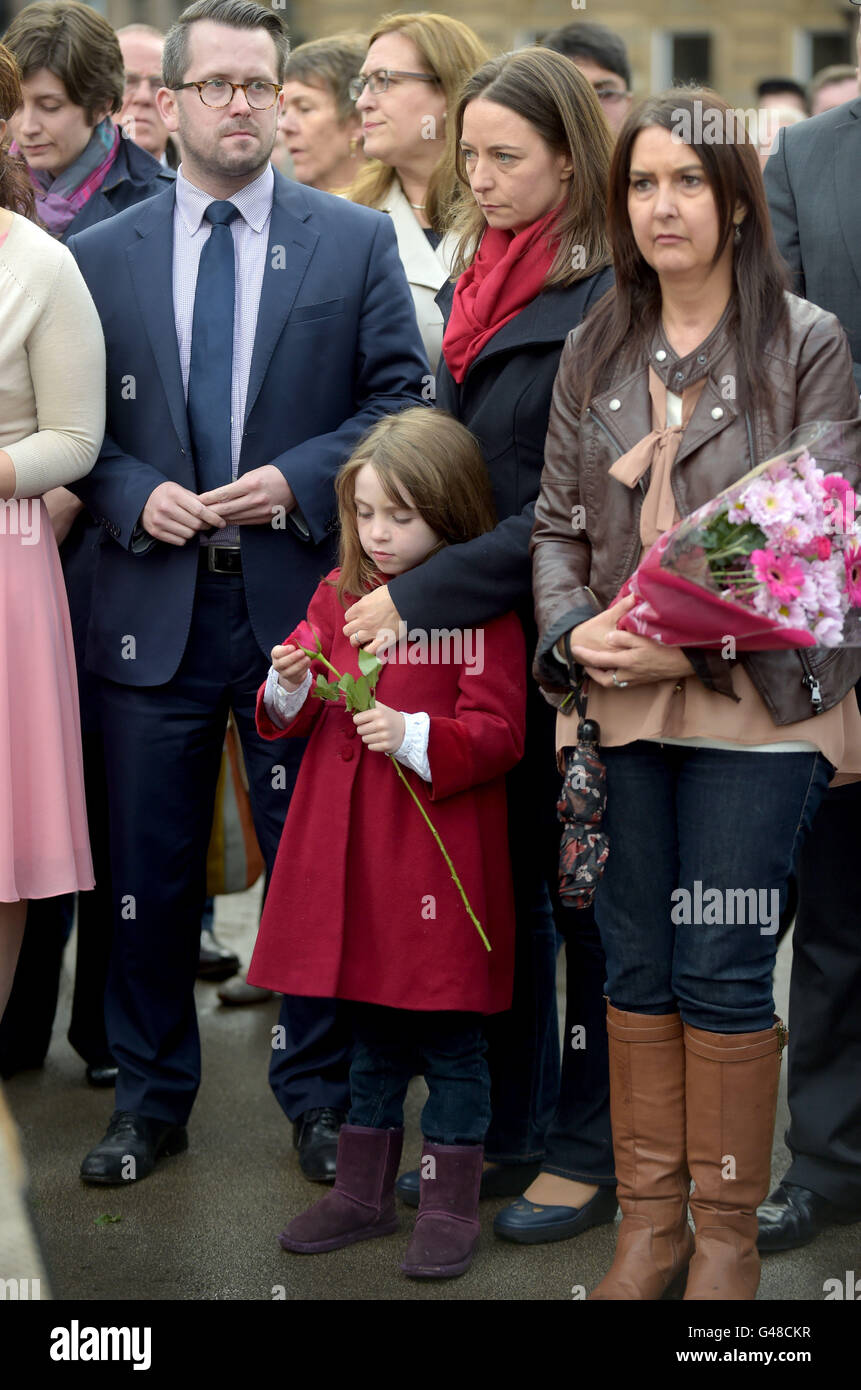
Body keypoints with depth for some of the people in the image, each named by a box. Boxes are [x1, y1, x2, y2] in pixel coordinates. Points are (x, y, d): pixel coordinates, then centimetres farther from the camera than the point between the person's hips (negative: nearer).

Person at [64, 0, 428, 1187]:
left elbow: (401, 397, 1)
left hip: (301, 598, -1)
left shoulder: (358, 242, 3)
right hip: (153, 608, 1)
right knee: (150, 872, 9)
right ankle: (151, 1098, 25)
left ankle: (323, 1093, 24)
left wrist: (301, 479, -12)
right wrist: (134, 496, -10)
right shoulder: (100, 256, 7)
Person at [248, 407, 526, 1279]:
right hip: (349, 850, 5)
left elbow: (497, 734, -12)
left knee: (448, 1036, 4)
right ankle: (364, 1191, 29)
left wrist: (415, 736, -27)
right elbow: (287, 720, 14)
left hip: (439, 852, -5)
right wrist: (289, 690, -8)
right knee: (371, 1031, 17)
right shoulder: (340, 595, 10)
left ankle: (450, 1205, 17)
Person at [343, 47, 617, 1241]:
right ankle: (510, 1131, 27)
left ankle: (593, 1150, 19)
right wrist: (399, 582, 4)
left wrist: (420, 595, -18)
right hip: (476, 629, 7)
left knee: (582, 893, 5)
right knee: (501, 884, 14)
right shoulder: (473, 279, 11)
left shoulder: (606, 300, -14)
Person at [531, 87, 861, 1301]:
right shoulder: (593, 354, 10)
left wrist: (701, 647, -16)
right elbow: (557, 521, 11)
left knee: (722, 972, -1)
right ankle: (648, 1223, 20)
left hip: (756, 709, -4)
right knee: (636, 966, 9)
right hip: (622, 707, 4)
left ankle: (726, 1233, 15)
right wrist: (575, 632, -8)